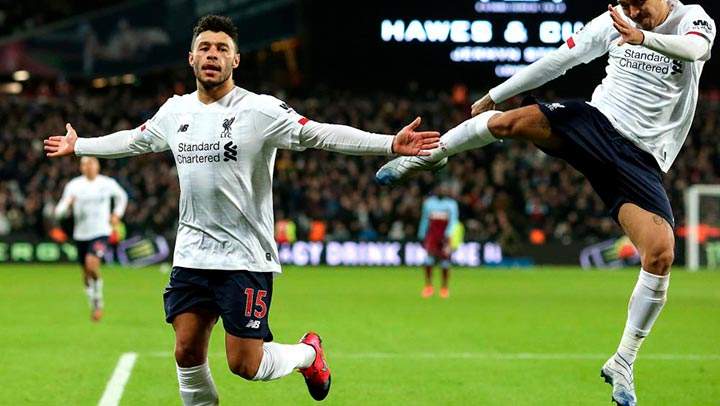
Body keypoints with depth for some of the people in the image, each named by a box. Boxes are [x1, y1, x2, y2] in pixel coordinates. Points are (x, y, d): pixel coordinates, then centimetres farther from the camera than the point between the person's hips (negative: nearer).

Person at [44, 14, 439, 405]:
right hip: (191, 254, 5)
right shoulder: (175, 111, 8)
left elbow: (318, 134, -17)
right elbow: (134, 140, 27)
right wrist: (78, 145, 38)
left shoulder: (260, 110, -10)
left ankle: (308, 352, 25)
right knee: (187, 353, 1)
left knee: (244, 364, -6)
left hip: (246, 258, -5)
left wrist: (390, 144, -28)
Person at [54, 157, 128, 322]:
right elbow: (59, 212, -6)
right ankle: (93, 305, 32)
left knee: (92, 263, -25)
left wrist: (117, 214, 9)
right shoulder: (73, 186, -3)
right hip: (81, 234, 2)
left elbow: (122, 196, 21)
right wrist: (67, 205, -27)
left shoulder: (108, 183, -1)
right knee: (86, 273, 10)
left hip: (101, 232, -2)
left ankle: (98, 299, -4)